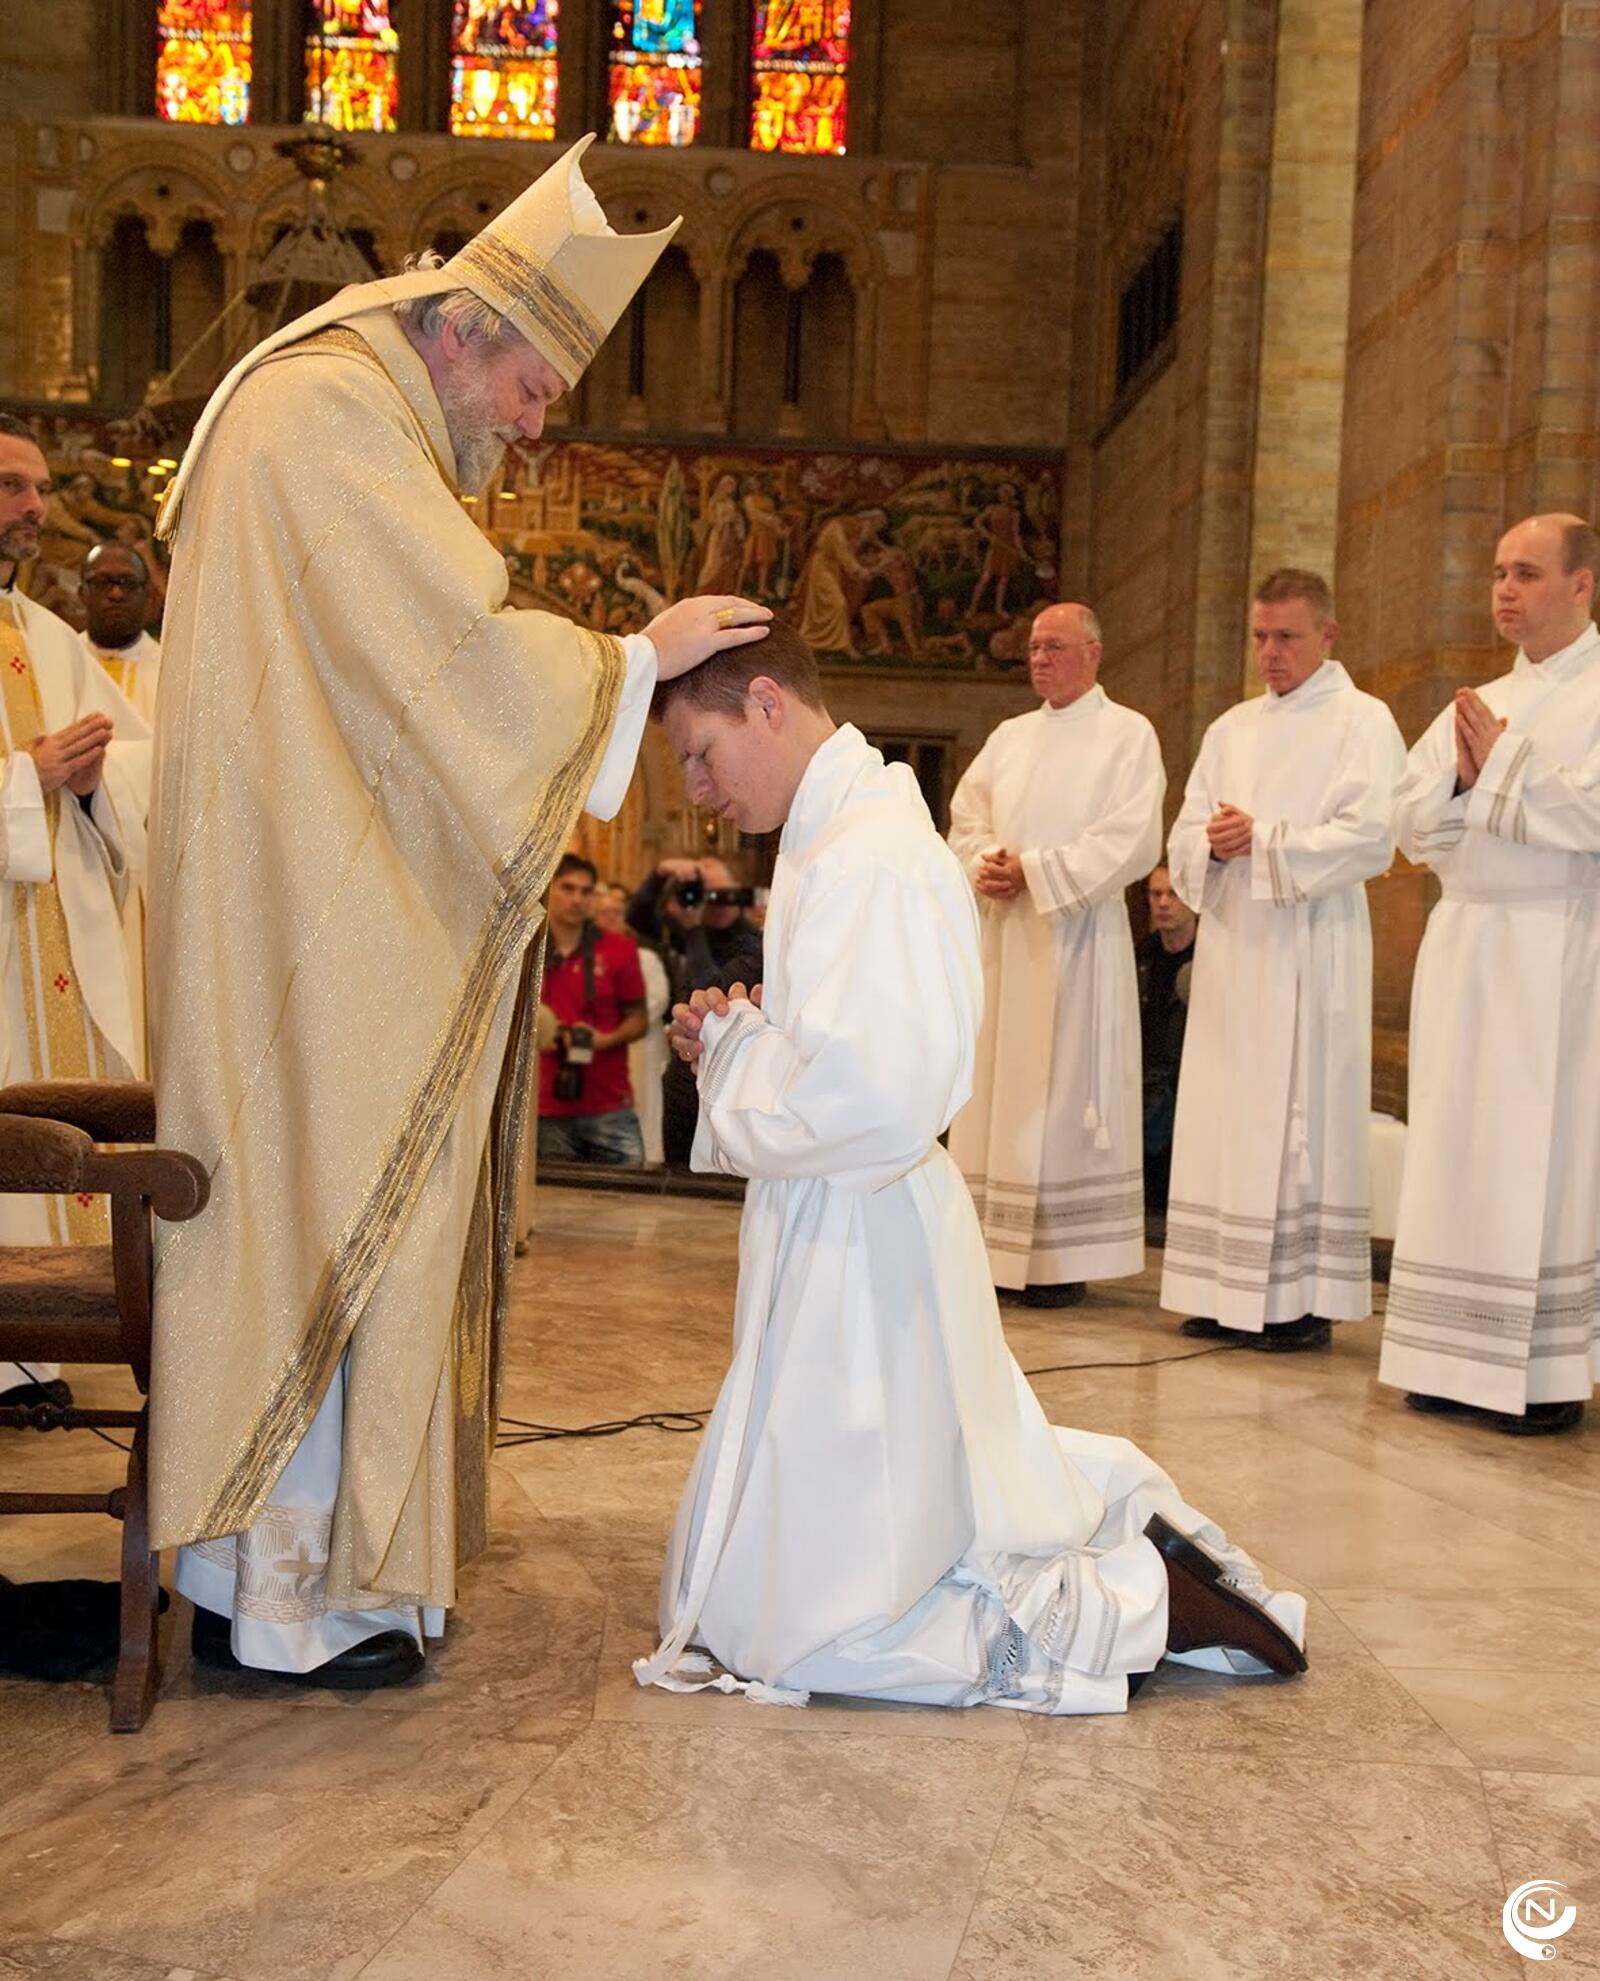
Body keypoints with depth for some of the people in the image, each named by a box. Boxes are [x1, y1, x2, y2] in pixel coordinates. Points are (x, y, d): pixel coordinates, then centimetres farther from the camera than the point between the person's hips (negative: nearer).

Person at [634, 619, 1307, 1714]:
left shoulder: (868, 856, -22)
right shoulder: (854, 827, 10)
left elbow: (873, 1101, -31)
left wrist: (733, 1048, -14)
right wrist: (744, 1037, 2)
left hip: (860, 1245, -10)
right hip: (838, 1232, 10)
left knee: (803, 1622, 0)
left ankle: (1136, 1605, 2)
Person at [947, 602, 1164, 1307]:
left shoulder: (1128, 734, -1)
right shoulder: (1010, 736, 17)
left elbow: (1132, 838, -11)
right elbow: (966, 817, 14)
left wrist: (1034, 871, -15)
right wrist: (985, 863, -8)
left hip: (1075, 937, -6)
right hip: (1003, 936, 6)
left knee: (1063, 1092, -4)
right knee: (996, 1085, 5)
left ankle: (1062, 1262, 1)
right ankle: (995, 1248, 11)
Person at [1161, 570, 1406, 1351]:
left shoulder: (1363, 722, 0)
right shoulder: (1231, 729, 18)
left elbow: (1370, 838, -12)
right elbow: (1185, 839, 12)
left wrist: (1263, 840, -13)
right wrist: (1213, 844, -10)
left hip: (1310, 953, -6)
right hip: (1230, 945, 6)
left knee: (1301, 1118, -6)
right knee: (1223, 1118, 5)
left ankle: (1303, 1300, -1)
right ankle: (1227, 1293, 10)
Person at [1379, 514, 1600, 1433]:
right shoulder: (1480, 702, 18)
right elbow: (1414, 823, 12)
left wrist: (1497, 766, -8)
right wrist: (1462, 776, -7)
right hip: (1463, 948, 6)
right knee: (1457, 1149, 5)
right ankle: (1467, 1359, 11)